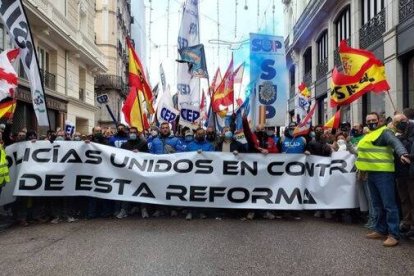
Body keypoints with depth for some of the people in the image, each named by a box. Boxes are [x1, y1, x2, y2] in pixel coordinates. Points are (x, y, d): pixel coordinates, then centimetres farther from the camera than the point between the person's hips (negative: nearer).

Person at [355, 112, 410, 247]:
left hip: (383, 173, -9)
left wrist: (402, 153, -41)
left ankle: (393, 234, -4)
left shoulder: (384, 132, -5)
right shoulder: (368, 135, 19)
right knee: (377, 204, 15)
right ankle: (381, 230, 24)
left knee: (389, 204, -8)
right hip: (371, 173, 9)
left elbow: (396, 142, -23)